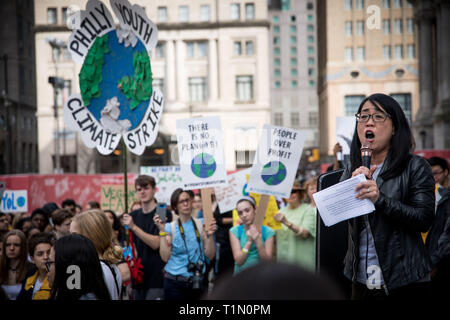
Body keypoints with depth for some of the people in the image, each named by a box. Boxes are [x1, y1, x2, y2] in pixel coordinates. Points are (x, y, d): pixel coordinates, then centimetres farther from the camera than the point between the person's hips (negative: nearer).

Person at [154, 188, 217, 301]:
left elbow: (210, 255, 0)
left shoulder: (201, 224, 3)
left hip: (198, 282, 2)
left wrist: (209, 235, -14)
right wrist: (162, 231, -13)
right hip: (175, 283, -1)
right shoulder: (169, 227, 0)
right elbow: (165, 257, -9)